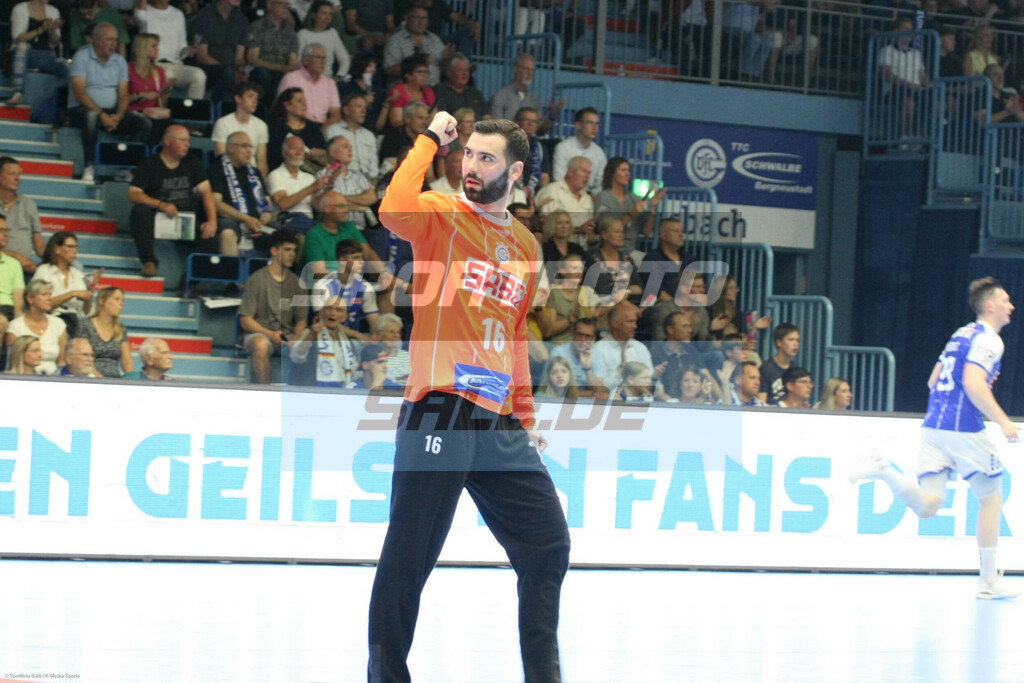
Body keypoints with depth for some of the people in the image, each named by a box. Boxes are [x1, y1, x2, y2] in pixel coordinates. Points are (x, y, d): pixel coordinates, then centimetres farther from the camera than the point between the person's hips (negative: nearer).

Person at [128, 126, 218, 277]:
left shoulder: (192, 163, 13)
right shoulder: (149, 164, 1)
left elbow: (206, 192, 3)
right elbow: (133, 195, -9)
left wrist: (212, 221, -14)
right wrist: (161, 205, -24)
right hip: (158, 219, -4)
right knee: (140, 210, -33)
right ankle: (149, 261, -30)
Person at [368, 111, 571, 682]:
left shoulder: (527, 247, 17)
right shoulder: (443, 216, -1)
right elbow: (395, 209, -25)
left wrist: (526, 415, 23)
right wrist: (430, 140, -13)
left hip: (499, 422, 6)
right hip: (439, 411, -6)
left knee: (549, 544, 7)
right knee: (409, 556, -5)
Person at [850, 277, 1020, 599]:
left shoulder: (961, 334, 20)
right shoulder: (988, 339, -7)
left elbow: (933, 381, 24)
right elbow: (974, 383, -21)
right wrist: (1003, 421, -17)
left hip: (934, 425, 7)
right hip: (964, 430, -7)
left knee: (926, 506, -1)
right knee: (992, 498, 9)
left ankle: (883, 470, -22)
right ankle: (989, 581, 11)